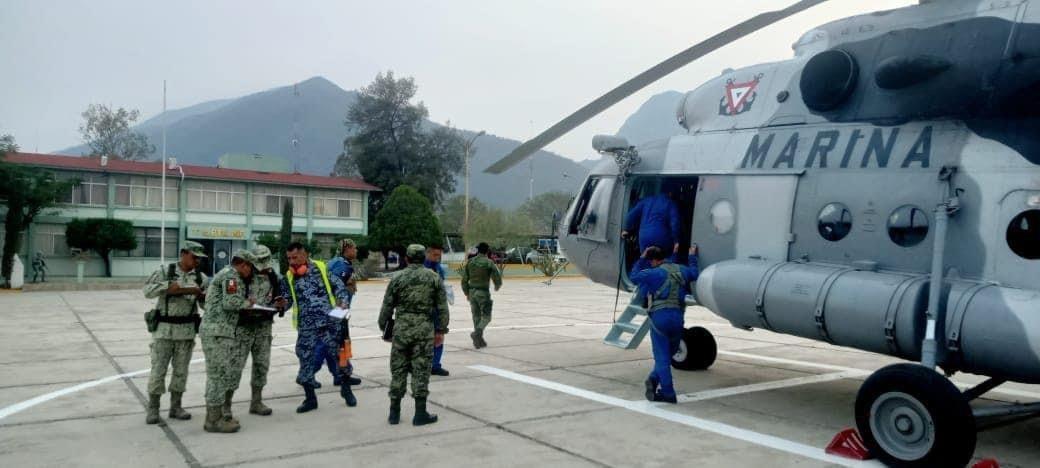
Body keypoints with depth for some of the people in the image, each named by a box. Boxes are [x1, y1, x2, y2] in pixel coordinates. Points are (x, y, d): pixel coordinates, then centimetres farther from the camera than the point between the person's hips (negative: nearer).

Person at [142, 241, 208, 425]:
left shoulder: (201, 278, 2)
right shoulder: (165, 271, -4)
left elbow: (208, 304, 2)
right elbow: (148, 290, -14)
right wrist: (169, 286, -25)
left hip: (187, 330, 3)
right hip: (164, 328, -2)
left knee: (181, 370, 8)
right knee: (158, 369, 1)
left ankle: (175, 407, 19)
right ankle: (152, 409, 12)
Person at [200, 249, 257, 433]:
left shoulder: (234, 276, 21)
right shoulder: (230, 275, -11)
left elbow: (251, 296, 22)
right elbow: (230, 303, -20)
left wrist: (251, 277, 15)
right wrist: (247, 303, -4)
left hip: (226, 332, 11)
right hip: (217, 331, -11)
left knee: (233, 369, 14)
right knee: (218, 374, -6)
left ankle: (224, 413, 23)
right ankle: (213, 420, 0)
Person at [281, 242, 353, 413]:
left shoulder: (321, 268, 1)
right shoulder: (289, 277, 7)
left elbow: (338, 286, 6)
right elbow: (287, 299, 14)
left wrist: (343, 302, -10)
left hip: (330, 321, -2)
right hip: (306, 326, 2)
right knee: (305, 358, 4)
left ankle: (346, 389, 26)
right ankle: (310, 398, 19)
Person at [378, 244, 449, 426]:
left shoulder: (397, 279, 1)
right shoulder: (434, 277, 2)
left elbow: (387, 307, 3)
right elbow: (442, 307, 2)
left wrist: (384, 329, 16)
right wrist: (441, 329, 9)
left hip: (401, 328, 1)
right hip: (425, 329, -1)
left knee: (398, 369, 10)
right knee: (421, 370, 3)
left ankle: (394, 412, 16)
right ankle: (420, 414, 6)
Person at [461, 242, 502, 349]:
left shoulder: (470, 262, 3)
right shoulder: (489, 263, -10)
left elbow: (464, 280, 6)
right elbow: (497, 278, -6)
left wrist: (467, 293, 18)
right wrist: (497, 286, 16)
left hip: (472, 292, 5)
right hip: (483, 292, -5)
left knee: (476, 316, 15)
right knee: (486, 316, 4)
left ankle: (479, 340, 19)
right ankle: (476, 333, -18)